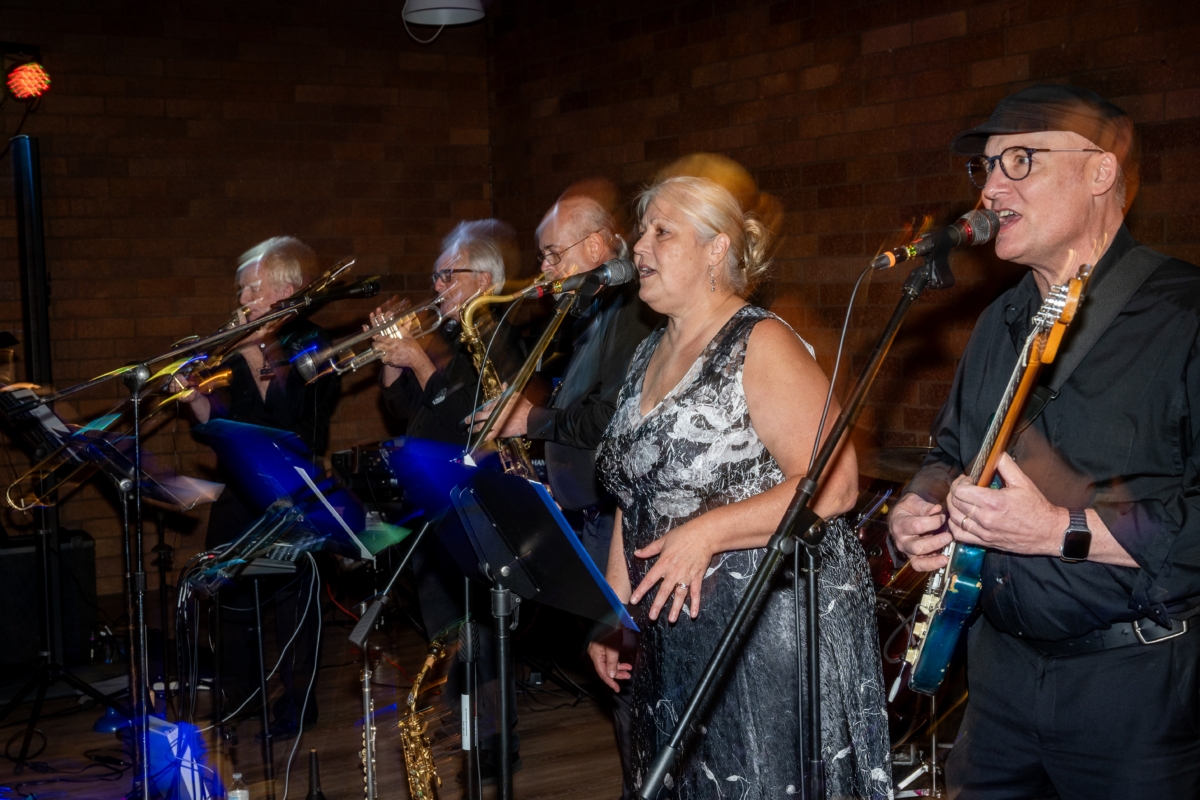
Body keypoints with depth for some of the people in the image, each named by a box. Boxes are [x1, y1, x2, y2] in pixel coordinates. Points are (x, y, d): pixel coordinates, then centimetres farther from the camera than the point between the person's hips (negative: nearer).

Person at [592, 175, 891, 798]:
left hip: (775, 623, -8)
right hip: (674, 631, 8)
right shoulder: (650, 355, 12)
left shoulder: (762, 345, -12)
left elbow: (833, 485, -21)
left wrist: (708, 532, -25)